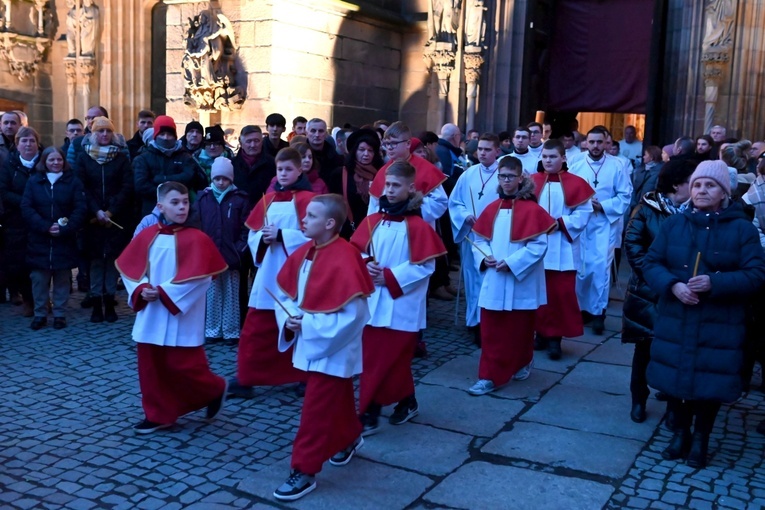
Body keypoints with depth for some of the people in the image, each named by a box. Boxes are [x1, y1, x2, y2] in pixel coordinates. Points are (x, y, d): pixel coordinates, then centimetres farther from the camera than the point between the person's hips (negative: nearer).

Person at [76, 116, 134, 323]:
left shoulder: (121, 158, 6)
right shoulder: (83, 157, 6)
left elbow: (127, 187, -3)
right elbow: (82, 188, -1)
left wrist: (111, 212, -12)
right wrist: (96, 211, -13)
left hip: (117, 218, 0)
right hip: (92, 218, 0)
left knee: (112, 259, 1)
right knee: (95, 259, 1)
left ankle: (110, 303, 7)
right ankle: (96, 304, 6)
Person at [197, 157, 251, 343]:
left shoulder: (240, 199, 0)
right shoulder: (203, 197, 5)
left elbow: (246, 228, -1)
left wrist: (239, 249, -9)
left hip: (231, 256, -2)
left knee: (231, 295, 5)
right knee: (212, 294, 7)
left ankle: (231, 331, 12)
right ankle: (212, 330, 15)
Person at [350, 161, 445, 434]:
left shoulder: (418, 226, -11)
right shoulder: (372, 221, 5)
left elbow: (425, 267, -13)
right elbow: (357, 252, 12)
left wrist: (389, 277, -16)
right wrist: (366, 266, -9)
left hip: (401, 306, -5)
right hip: (372, 303, 6)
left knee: (390, 361, 1)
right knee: (370, 360, 9)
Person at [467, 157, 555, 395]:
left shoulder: (531, 209, -9)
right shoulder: (492, 209, 7)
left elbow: (539, 245, -14)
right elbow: (480, 239, 11)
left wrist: (512, 262, -20)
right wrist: (484, 257, -9)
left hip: (521, 282, -4)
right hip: (494, 282, 4)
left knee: (519, 328, 10)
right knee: (490, 330, 2)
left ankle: (523, 363, 34)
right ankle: (489, 376, 8)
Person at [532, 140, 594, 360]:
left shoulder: (576, 183, 1)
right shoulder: (532, 182, 7)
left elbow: (584, 212, -4)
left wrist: (561, 224, -15)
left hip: (563, 250, -2)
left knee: (561, 293, -2)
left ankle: (555, 337, 7)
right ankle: (541, 333, 19)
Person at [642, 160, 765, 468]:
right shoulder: (673, 224, 4)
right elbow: (651, 263, 2)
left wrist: (714, 283, -23)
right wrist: (673, 285, -18)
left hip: (719, 326, -2)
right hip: (675, 321, 2)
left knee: (710, 382, 6)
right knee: (674, 377, 10)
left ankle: (700, 439, 28)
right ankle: (680, 433, 31)